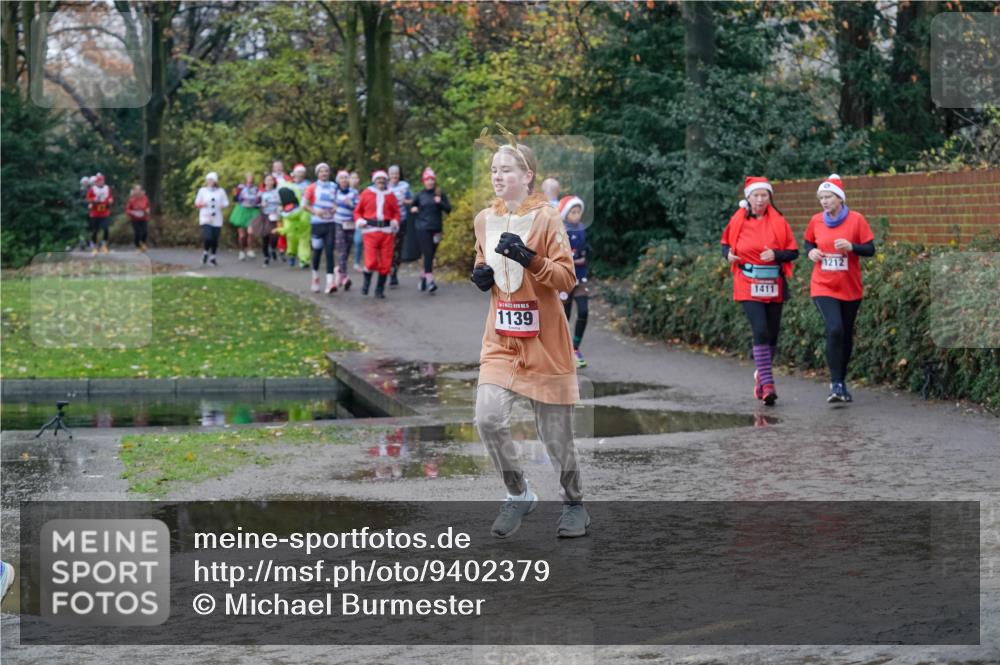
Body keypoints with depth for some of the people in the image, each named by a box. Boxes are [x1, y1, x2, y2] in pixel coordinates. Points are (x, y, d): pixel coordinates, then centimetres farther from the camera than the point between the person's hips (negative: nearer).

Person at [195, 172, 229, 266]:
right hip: (205, 218, -1)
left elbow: (226, 203, 9)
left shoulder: (221, 191, 6)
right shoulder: (202, 191, 6)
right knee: (207, 237, -18)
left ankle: (212, 257, 21)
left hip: (217, 219, 1)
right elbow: (197, 203, 9)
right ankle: (206, 253, 8)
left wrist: (223, 206, -14)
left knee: (215, 239, 2)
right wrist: (201, 204, -13)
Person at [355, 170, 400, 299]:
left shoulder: (390, 195, 9)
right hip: (370, 230, -2)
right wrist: (359, 220, -9)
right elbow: (357, 211, 10)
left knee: (385, 263, 2)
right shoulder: (366, 194, 6)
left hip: (387, 231, 2)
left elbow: (396, 212, 14)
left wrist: (395, 221, -5)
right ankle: (366, 281, 18)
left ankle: (380, 290, 16)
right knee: (371, 262, -13)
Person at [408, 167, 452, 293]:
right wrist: (413, 210, -5)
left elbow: (448, 209, 2)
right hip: (423, 229, -2)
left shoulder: (440, 194, 5)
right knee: (428, 254, -13)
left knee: (431, 255, 9)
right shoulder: (420, 195, 4)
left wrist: (440, 203, -15)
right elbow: (412, 207, 17)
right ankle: (429, 281, -17)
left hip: (436, 229, 2)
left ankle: (423, 276, 30)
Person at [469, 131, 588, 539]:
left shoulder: (546, 217, -8)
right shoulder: (484, 219, 7)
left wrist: (530, 259, -27)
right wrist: (480, 276, 0)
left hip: (544, 339, -4)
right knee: (488, 418, -12)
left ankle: (574, 504, 24)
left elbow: (567, 278, -12)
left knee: (555, 430, 4)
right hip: (501, 338, 4)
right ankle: (518, 495, 9)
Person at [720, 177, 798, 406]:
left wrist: (776, 255, -18)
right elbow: (726, 244, 12)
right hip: (748, 286, -2)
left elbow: (793, 252, 1)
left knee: (772, 335, 9)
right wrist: (729, 254, -10)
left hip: (774, 287, 2)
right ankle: (767, 385, -17)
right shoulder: (738, 221, 0)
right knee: (761, 332, -15)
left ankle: (761, 374, 33)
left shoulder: (778, 222, 1)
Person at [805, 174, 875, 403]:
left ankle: (841, 381, 28)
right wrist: (811, 252, -6)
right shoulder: (816, 221, 1)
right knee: (835, 329, -19)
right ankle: (836, 384, -16)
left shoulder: (856, 219, -5)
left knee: (846, 335, 10)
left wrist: (851, 247, -22)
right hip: (823, 287, -1)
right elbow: (808, 243, 16)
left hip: (850, 288, 1)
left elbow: (870, 249, -4)